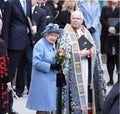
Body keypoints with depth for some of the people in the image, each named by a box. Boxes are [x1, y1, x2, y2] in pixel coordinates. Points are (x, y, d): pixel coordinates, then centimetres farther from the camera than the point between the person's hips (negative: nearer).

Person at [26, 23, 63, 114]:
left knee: (47, 105, 12)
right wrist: (50, 66, -21)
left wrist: (57, 65, 0)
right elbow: (36, 62, -21)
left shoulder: (52, 44, 11)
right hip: (41, 80, -8)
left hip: (51, 79, 8)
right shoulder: (40, 44, -15)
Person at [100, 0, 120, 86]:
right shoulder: (105, 9, 12)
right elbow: (102, 19, -1)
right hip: (107, 36, 2)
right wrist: (109, 28, -16)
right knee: (109, 58, 6)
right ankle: (111, 79, 11)